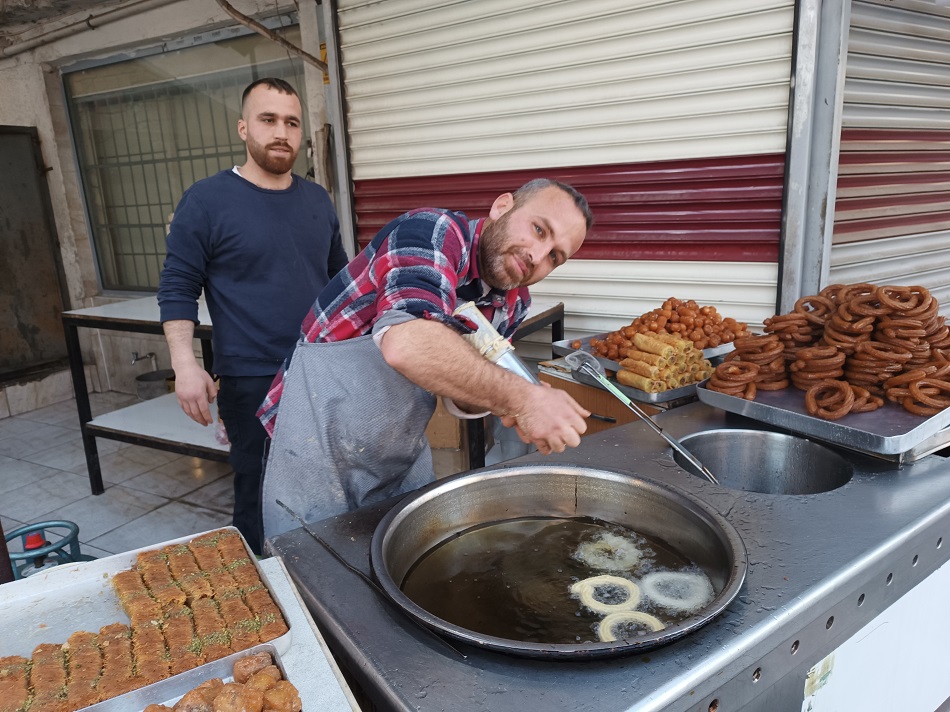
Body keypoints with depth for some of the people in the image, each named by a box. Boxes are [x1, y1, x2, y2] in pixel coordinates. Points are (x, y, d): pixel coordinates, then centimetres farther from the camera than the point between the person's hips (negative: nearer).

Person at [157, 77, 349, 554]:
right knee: (259, 497, 5)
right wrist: (185, 363, -16)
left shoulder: (317, 199, 9)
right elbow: (177, 288, -6)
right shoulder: (206, 200, -6)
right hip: (252, 382, -5)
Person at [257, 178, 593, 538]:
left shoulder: (513, 304, 0)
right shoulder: (436, 232, -21)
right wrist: (521, 397, -38)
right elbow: (406, 344, -40)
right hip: (318, 447, -6)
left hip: (404, 457, 7)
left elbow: (463, 395, 5)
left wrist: (498, 399, -16)